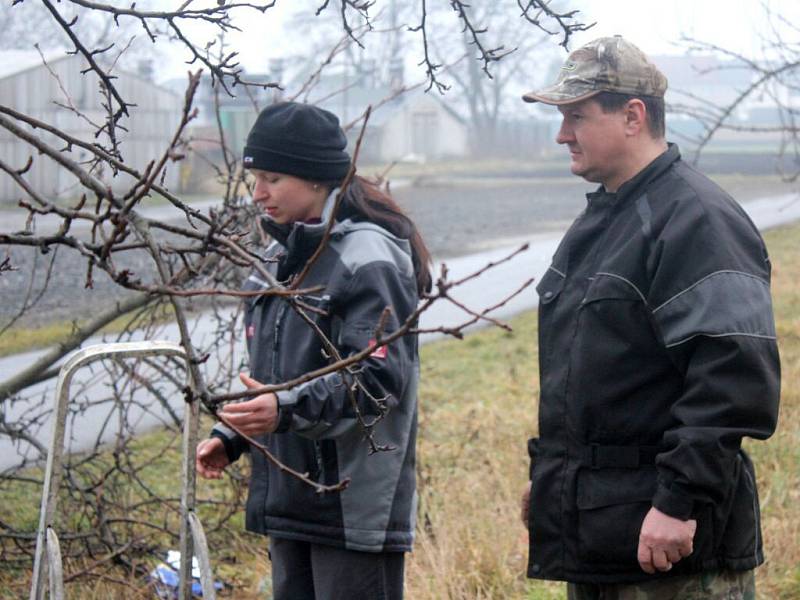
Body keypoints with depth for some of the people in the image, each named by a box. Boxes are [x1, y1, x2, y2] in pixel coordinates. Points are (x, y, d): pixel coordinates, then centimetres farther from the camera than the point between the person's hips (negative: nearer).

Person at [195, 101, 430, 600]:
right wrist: (230, 436, 12)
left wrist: (289, 409, -32)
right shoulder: (280, 258, 15)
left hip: (356, 506, -9)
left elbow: (379, 379, -20)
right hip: (288, 500, 9)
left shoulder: (368, 260, -13)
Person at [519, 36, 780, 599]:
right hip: (590, 533, 10)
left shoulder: (698, 220, -15)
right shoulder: (599, 221, 17)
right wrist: (549, 477, 23)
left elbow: (737, 377, -24)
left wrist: (682, 501, -26)